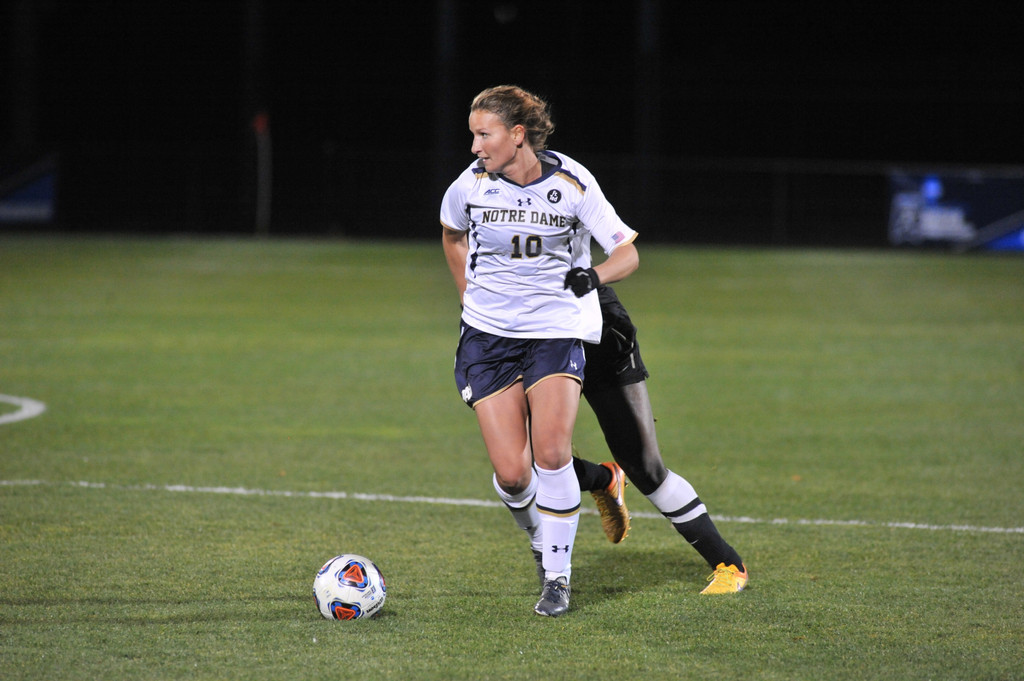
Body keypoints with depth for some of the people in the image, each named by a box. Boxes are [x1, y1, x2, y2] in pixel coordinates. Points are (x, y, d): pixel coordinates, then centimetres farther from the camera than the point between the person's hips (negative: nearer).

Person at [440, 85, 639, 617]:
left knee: (551, 454, -19)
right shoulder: (472, 184, -6)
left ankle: (558, 577, -2)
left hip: (556, 331, -1)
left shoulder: (572, 184, -11)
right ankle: (538, 535, 26)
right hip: (488, 334, 2)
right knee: (512, 474, -9)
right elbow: (451, 233, 18)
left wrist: (594, 276, -26)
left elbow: (627, 253, -5)